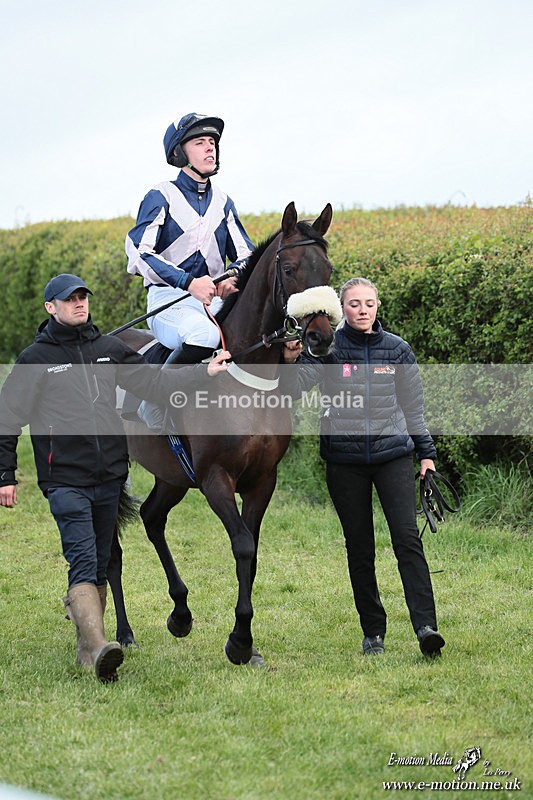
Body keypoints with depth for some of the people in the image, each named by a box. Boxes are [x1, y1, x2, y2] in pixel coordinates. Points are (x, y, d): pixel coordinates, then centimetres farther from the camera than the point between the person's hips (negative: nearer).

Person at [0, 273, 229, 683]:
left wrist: (204, 372, -5)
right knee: (83, 562, -17)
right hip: (66, 480, -5)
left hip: (109, 477, 5)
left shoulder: (109, 349, 11)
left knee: (100, 567, 11)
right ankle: (100, 648, -29)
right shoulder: (36, 358, -1)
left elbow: (154, 381, 8)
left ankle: (86, 647, 22)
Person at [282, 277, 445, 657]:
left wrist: (426, 452, 11)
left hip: (393, 453, 0)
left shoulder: (397, 349, 6)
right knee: (359, 547, 5)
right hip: (345, 461, 0)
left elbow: (413, 405, 13)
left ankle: (425, 625, -17)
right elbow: (296, 390, -11)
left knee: (408, 538, -12)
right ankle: (373, 631, 14)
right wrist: (290, 363, -30)